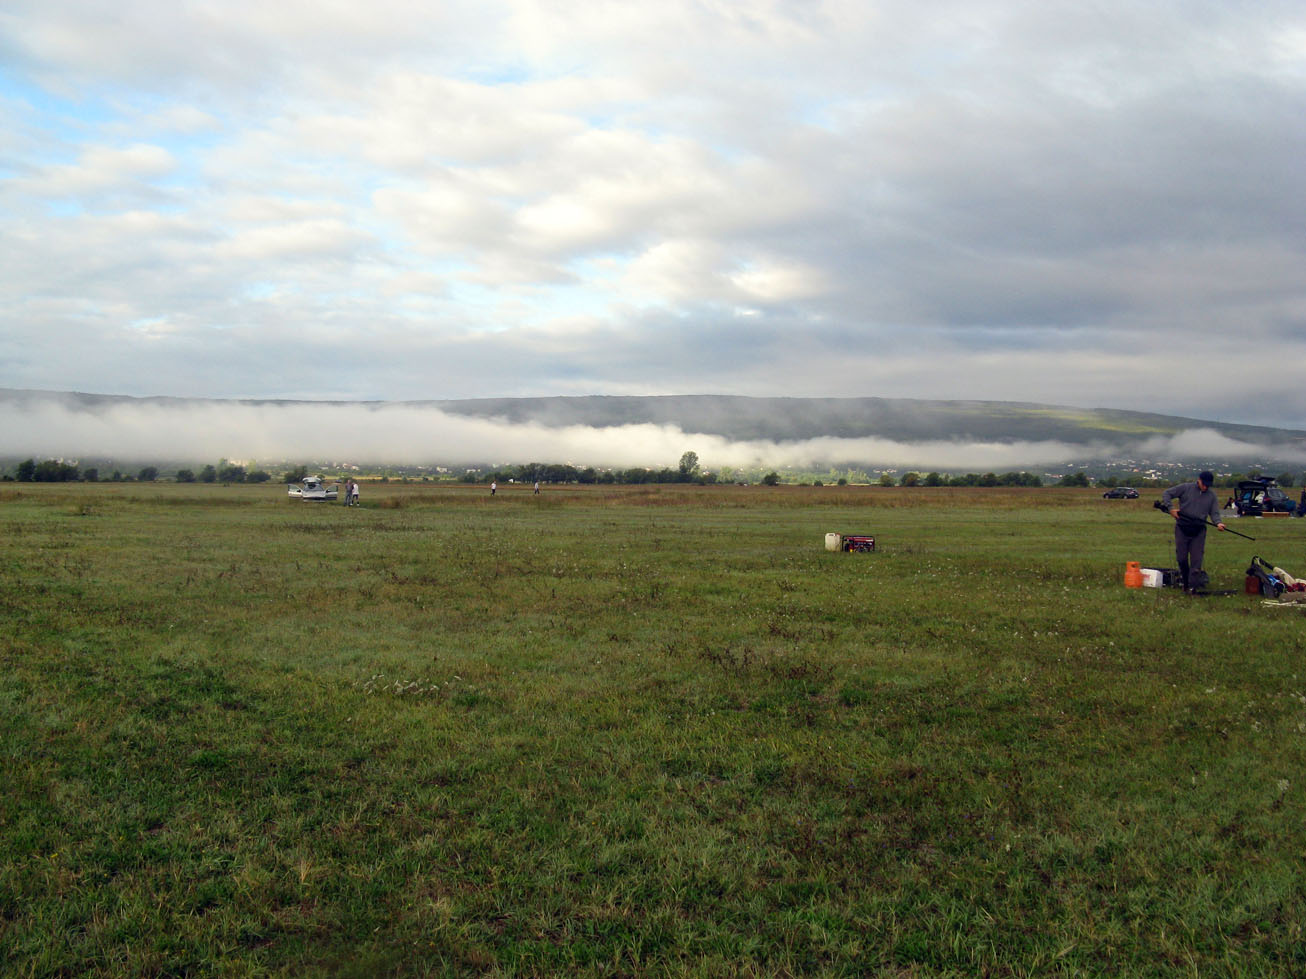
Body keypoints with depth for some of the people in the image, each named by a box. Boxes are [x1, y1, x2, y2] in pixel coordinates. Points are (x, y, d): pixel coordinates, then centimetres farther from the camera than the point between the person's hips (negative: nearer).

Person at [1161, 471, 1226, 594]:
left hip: (1199, 531, 1)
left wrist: (1218, 523, -17)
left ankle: (1193, 586, -6)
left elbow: (1214, 513, 4)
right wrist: (1171, 507, -15)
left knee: (1196, 560, -6)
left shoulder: (1212, 495, 7)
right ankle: (1185, 582, 21)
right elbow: (1166, 494, 1)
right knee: (1181, 558, 3)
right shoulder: (1185, 488, 0)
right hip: (1182, 528, -1)